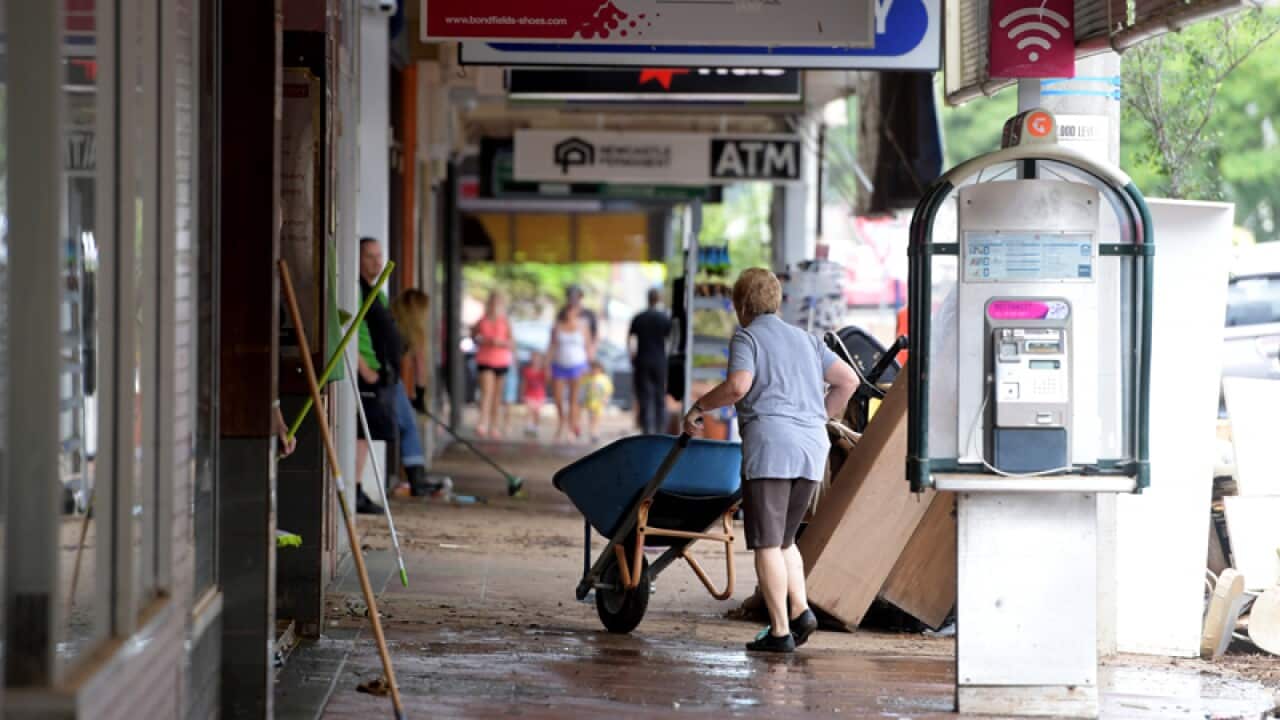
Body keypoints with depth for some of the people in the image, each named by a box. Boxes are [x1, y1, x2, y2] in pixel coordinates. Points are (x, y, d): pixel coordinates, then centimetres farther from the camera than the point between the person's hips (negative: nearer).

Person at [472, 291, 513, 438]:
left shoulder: (505, 322, 0)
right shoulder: (482, 321, 2)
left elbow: (511, 342, -1)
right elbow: (473, 335, 16)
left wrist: (499, 342, -19)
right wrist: (480, 341, -5)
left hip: (501, 361, 1)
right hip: (484, 360, -1)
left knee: (497, 394, 7)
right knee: (486, 391, -14)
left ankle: (494, 425, 14)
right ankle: (483, 423, -23)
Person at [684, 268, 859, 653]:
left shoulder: (746, 337, 3)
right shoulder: (805, 339, 22)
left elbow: (738, 385, -15)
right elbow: (848, 380, 19)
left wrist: (698, 407, -1)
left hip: (770, 441, -6)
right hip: (812, 447, 6)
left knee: (766, 542, -3)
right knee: (784, 539, 17)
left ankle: (780, 631, -8)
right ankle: (800, 610, 0)